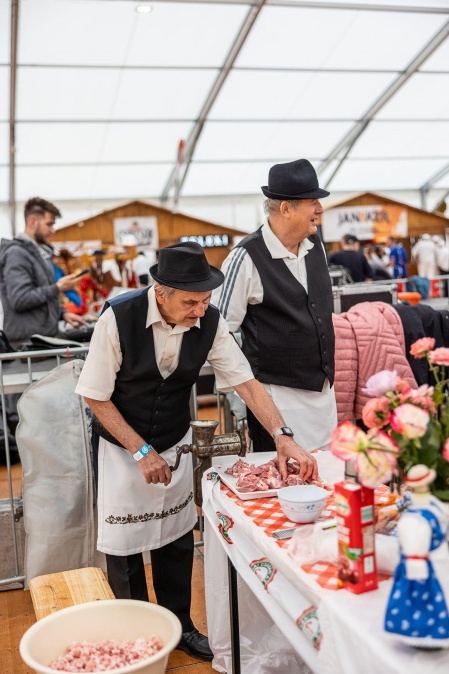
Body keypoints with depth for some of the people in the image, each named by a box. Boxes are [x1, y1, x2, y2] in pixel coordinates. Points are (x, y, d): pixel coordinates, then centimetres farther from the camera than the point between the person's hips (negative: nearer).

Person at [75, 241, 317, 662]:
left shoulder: (210, 322, -18)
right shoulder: (119, 318, -27)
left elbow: (245, 382, -13)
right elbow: (97, 398, -17)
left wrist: (282, 437, -26)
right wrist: (143, 452, -19)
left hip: (174, 442, 3)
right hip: (120, 443, -3)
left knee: (176, 538, 13)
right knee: (125, 544, 4)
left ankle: (179, 627, 35)